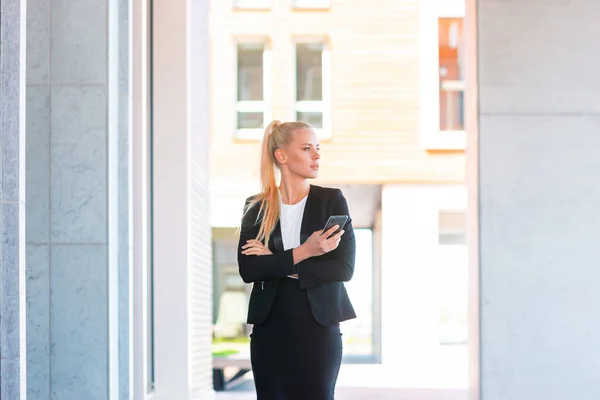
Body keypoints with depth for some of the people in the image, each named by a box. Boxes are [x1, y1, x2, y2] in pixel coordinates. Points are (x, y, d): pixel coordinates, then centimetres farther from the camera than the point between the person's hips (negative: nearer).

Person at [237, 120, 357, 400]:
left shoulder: (332, 200, 2)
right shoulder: (256, 207, 5)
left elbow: (344, 267, -8)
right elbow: (248, 269, -8)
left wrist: (277, 264, -11)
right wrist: (302, 253, -18)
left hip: (318, 328, -1)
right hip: (270, 330, 1)